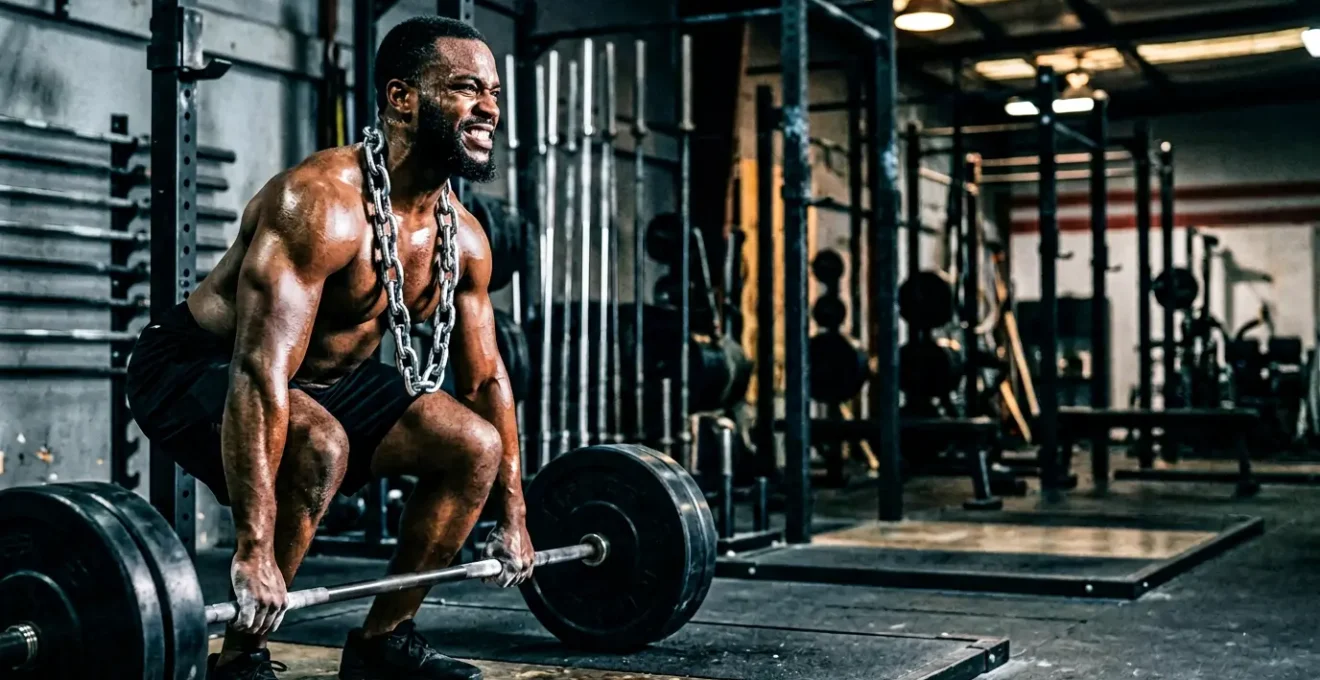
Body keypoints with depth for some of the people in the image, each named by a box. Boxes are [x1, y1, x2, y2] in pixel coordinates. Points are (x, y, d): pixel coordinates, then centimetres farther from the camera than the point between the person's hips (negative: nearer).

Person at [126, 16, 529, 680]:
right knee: (319, 446, -36)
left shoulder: (462, 238, -5)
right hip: (192, 369, -8)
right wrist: (253, 550, -42)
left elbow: (485, 379, 6)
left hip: (324, 376, 8)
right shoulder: (322, 204, -31)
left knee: (476, 446, -1)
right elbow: (260, 374, -38)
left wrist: (512, 515, 6)